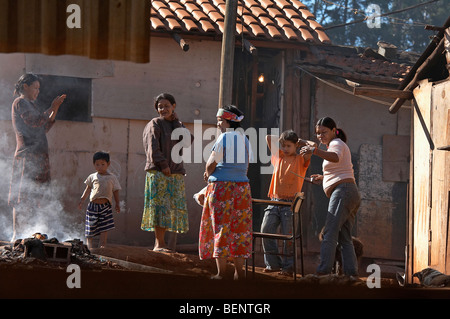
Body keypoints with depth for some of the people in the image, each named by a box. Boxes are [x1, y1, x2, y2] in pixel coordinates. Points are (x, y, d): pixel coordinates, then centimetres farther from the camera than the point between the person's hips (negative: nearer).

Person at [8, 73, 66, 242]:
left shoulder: (28, 104, 24)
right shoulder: (20, 102, -4)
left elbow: (44, 128, 22)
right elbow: (35, 122, -18)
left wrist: (55, 109, 15)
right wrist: (51, 109, -8)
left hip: (37, 157, 10)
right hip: (28, 156, -10)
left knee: (31, 199, 7)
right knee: (23, 198, -12)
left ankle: (20, 234, 9)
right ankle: (17, 235, -13)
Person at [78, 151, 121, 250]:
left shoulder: (112, 178, 9)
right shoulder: (92, 177, 11)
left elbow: (115, 191, 12)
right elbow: (88, 190, 20)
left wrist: (117, 204, 4)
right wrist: (82, 200, 13)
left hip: (106, 206, -1)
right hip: (93, 205, 1)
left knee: (105, 229, -9)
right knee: (90, 228, 1)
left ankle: (102, 246, -8)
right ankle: (90, 246, 9)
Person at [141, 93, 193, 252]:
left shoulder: (178, 125, 18)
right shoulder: (155, 124, 1)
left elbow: (189, 140, 1)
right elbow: (153, 148, -9)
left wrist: (175, 119, 2)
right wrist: (163, 165, -18)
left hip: (176, 173, 6)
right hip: (158, 172, -6)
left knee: (173, 207, 4)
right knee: (160, 205, -12)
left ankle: (160, 242, 8)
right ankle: (159, 243, -13)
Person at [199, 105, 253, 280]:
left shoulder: (224, 138, -9)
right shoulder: (245, 140, 13)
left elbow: (211, 164, -7)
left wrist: (208, 174, 16)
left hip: (221, 186, -6)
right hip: (242, 186, 6)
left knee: (220, 226, -3)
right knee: (239, 228, 9)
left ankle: (221, 272, -5)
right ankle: (239, 272, 9)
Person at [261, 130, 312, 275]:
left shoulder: (301, 160, 4)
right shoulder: (278, 157, 16)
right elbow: (268, 138, 23)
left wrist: (302, 142, 4)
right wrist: (282, 140, 21)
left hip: (290, 203, -4)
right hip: (274, 201, 4)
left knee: (288, 235, -6)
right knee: (266, 230, -7)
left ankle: (288, 266, 2)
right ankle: (273, 263, 0)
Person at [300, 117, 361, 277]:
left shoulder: (337, 143, -3)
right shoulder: (338, 145, 29)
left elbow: (335, 157, -29)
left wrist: (315, 151, -42)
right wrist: (323, 178, 24)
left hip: (342, 192, -11)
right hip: (352, 193, 11)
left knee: (330, 233, -17)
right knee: (344, 238, 8)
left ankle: (323, 271, -24)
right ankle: (351, 272, 3)